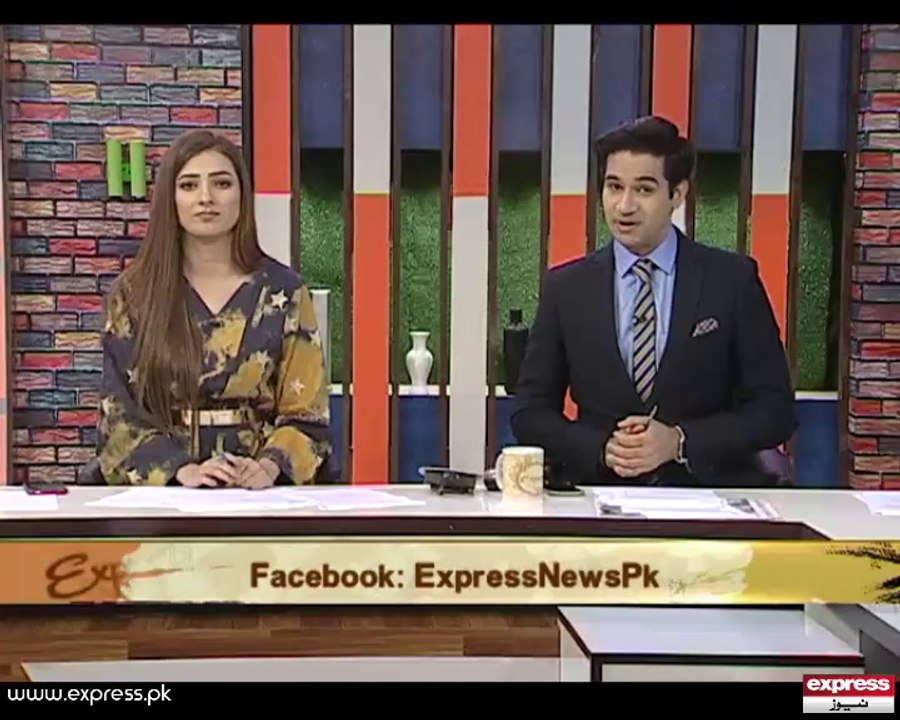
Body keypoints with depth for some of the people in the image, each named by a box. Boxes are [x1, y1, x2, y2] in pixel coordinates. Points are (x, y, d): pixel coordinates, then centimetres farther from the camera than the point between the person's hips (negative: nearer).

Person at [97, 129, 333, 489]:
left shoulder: (284, 291, 3)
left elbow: (305, 414, 3)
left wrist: (269, 466, -16)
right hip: (162, 491, 0)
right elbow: (119, 413, 1)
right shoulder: (132, 293, 5)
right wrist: (180, 469, -15)